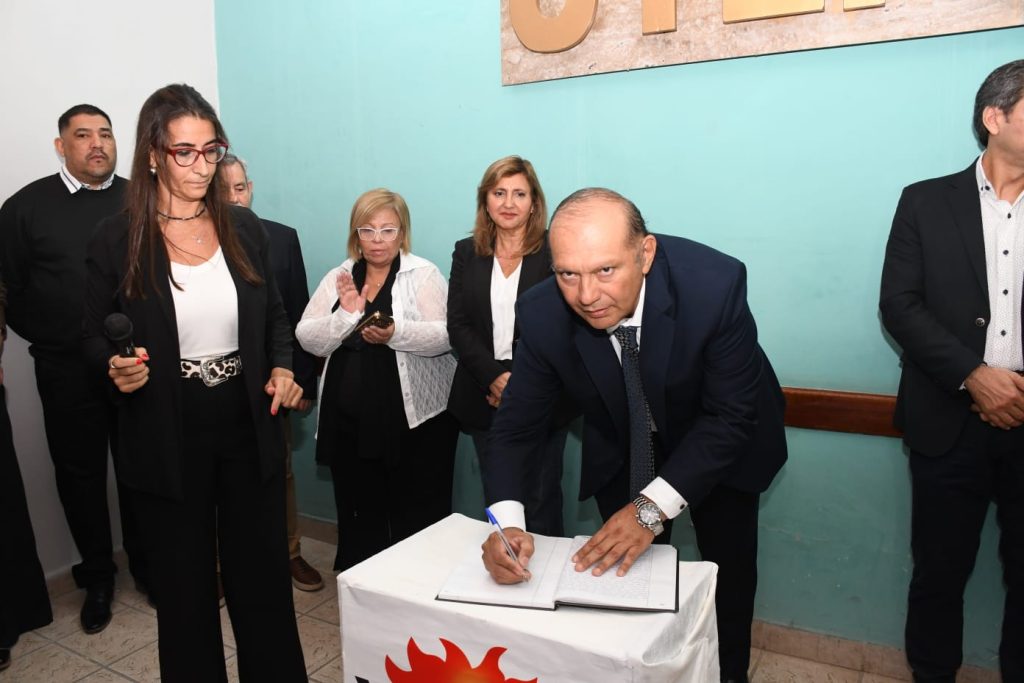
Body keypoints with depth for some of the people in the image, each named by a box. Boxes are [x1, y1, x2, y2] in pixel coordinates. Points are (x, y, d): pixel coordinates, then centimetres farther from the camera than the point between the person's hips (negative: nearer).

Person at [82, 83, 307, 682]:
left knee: (264, 576, 13)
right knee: (186, 584, 15)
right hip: (168, 440, -1)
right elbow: (95, 339, 2)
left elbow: (276, 316, 11)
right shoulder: (117, 240, -5)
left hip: (249, 429, 2)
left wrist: (282, 368, -6)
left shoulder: (245, 228, 2)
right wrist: (117, 368, -19)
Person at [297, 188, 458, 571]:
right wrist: (346, 315, -13)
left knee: (418, 518, 1)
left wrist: (395, 333, -27)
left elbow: (445, 335, -12)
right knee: (358, 514, 12)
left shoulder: (424, 274, -1)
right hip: (349, 421, 4)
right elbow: (307, 339, 4)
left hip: (416, 419, -3)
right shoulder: (338, 278, 11)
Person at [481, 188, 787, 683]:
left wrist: (652, 507, -36)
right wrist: (507, 520, -36)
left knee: (727, 569, 10)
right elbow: (517, 424, -20)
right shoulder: (541, 315, -28)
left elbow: (731, 414, -28)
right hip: (621, 451, 1)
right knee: (630, 566, 7)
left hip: (719, 442, -1)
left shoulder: (715, 283, -35)